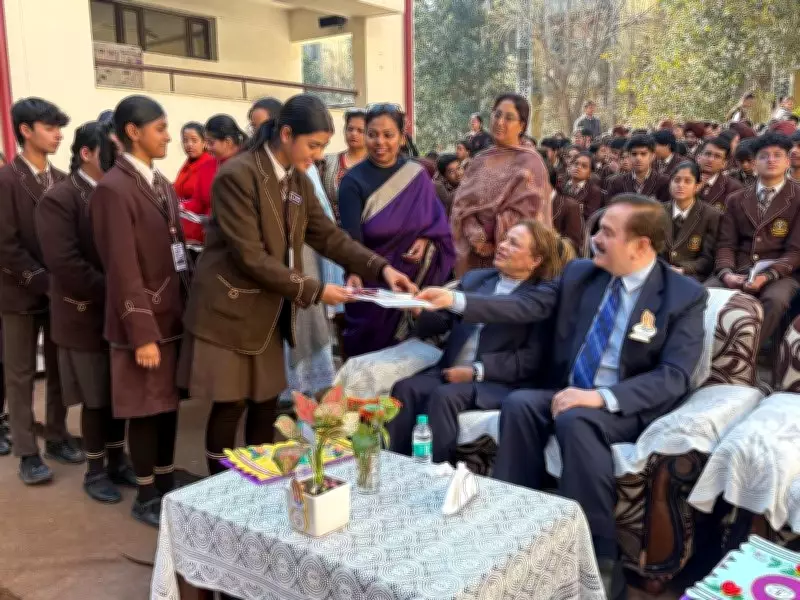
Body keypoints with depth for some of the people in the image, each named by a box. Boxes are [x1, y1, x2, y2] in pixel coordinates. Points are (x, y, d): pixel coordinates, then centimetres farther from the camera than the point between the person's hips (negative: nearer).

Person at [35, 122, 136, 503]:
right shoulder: (59, 199, -12)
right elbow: (65, 264, -21)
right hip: (87, 316, -5)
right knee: (96, 399, 6)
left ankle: (117, 461, 30)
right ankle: (95, 470, 24)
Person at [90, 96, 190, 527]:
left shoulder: (162, 183, 12)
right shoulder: (113, 189, -15)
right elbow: (123, 271, -18)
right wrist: (141, 333, -18)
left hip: (176, 313, 7)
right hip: (145, 320, -7)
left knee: (169, 403, 16)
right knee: (145, 410, 6)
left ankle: (166, 483, 31)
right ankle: (146, 496, 21)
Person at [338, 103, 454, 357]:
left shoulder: (418, 175, 0)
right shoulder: (353, 181, -9)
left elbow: (438, 220, 7)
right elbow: (351, 237, -18)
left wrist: (427, 242, -14)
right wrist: (354, 273, -36)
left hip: (417, 279, 3)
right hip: (373, 283, -2)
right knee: (371, 354, 7)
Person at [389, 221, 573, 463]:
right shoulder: (474, 278, 17)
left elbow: (532, 360, -9)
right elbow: (442, 322, 15)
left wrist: (477, 371, -16)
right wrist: (419, 309, -7)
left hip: (498, 382, -5)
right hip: (450, 370, 5)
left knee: (444, 396, -32)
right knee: (405, 388, -23)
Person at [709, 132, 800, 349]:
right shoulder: (736, 199, 14)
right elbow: (726, 244, 7)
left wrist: (767, 276, -20)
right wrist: (726, 273, -14)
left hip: (779, 274, -2)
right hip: (738, 271, 3)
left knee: (775, 299, -36)